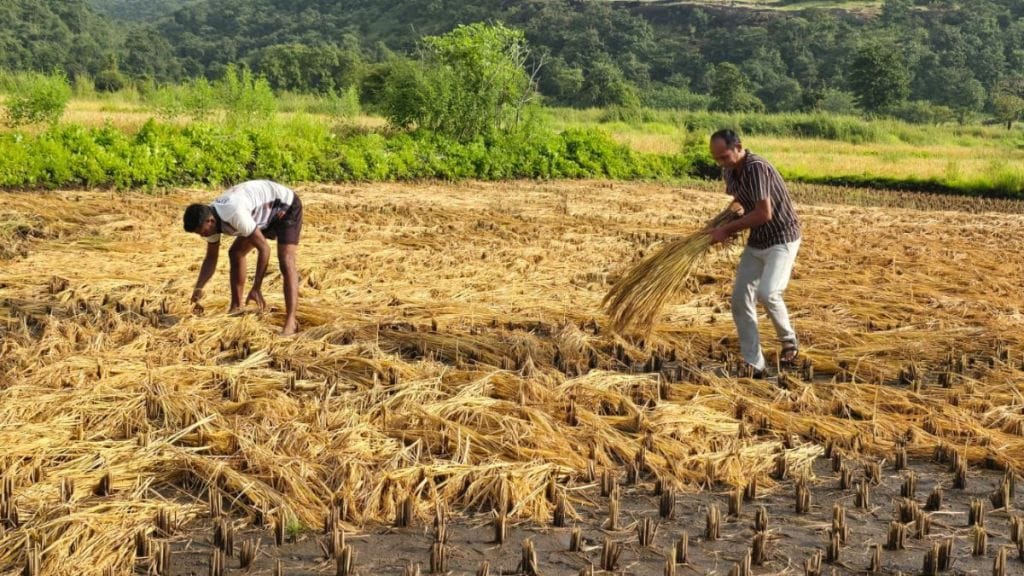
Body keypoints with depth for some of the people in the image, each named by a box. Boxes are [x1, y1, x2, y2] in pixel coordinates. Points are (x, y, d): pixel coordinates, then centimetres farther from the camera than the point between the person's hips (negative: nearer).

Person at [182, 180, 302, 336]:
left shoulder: (234, 215, -38)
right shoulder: (209, 218, -11)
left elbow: (264, 248, -34)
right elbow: (211, 258, 1)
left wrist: (257, 288, -32)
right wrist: (198, 288, -12)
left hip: (286, 206, -9)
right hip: (265, 211, 9)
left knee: (285, 260, -23)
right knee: (235, 252, 7)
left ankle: (291, 322, -28)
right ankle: (236, 307, 16)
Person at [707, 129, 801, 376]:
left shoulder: (756, 168, -24)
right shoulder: (730, 171, 2)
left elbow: (764, 214, -27)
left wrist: (729, 229, -18)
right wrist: (724, 221, 4)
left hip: (782, 238, -9)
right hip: (756, 242, 9)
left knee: (767, 293, -25)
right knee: (740, 300, 1)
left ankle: (789, 341, 2)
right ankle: (754, 365, 8)